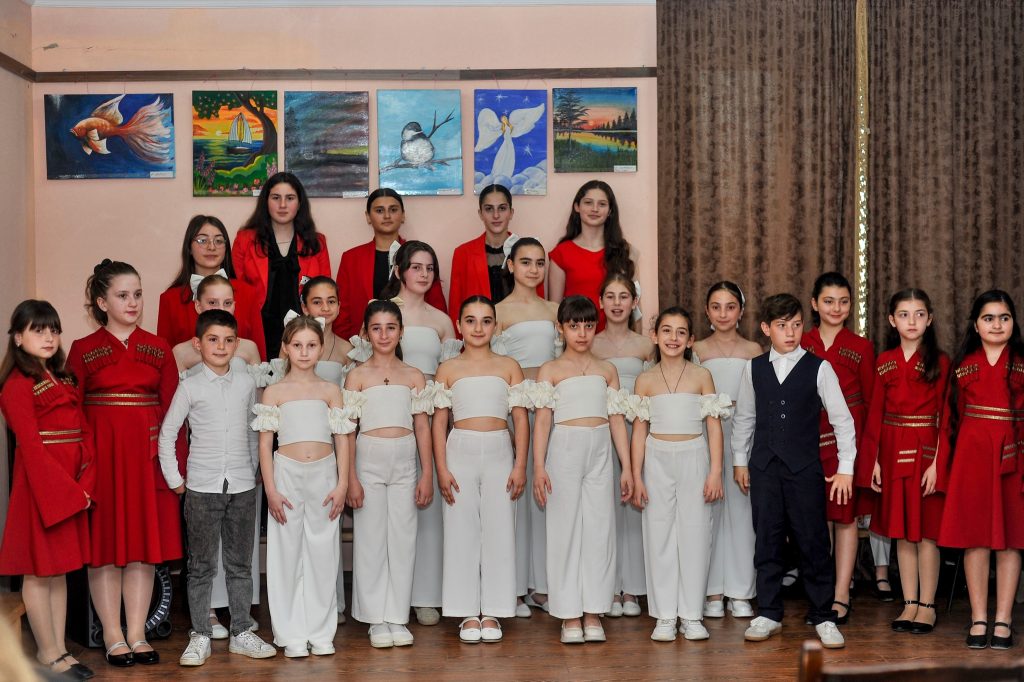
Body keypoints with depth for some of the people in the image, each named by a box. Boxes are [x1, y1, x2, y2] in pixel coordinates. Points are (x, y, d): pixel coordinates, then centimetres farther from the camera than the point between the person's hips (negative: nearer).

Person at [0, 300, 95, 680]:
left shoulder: (63, 380, 15)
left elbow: (84, 435, 9)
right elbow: (31, 448, -14)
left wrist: (85, 484, -4)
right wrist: (67, 490, -15)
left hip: (70, 486, 8)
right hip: (40, 484, -8)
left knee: (60, 570, 12)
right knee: (39, 571, 1)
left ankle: (59, 649, 18)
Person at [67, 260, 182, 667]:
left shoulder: (159, 350, 7)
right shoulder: (83, 351, 2)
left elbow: (172, 409, 4)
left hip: (147, 455, 2)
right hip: (102, 455, -2)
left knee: (145, 545, 4)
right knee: (104, 543, 1)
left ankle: (138, 635, 12)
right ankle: (113, 637, 10)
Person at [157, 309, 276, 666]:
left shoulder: (246, 383, 6)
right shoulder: (190, 386, -2)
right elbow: (167, 434, 1)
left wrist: (253, 470, 10)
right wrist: (175, 479, -2)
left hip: (242, 487, 2)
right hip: (202, 488, -2)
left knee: (240, 564, 9)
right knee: (201, 566, 3)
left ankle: (241, 633, 17)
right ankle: (200, 636, 11)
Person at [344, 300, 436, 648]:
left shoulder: (414, 376, 6)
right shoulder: (357, 376, 1)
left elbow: (422, 428, 7)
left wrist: (427, 474, 2)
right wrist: (351, 478, -6)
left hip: (405, 461, 2)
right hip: (369, 459, -2)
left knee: (402, 538, 4)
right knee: (371, 538, 2)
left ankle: (397, 617, 13)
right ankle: (376, 619, 11)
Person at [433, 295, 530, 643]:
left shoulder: (509, 367, 6)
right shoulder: (448, 369, 6)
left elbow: (521, 420, 4)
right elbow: (439, 422, 4)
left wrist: (520, 466, -3)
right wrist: (442, 469, -4)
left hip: (500, 452, 0)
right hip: (461, 452, 0)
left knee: (499, 530, 1)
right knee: (462, 531, 1)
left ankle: (492, 613, 10)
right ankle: (468, 613, 10)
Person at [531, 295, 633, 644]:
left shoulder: (606, 370, 11)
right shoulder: (550, 370, 3)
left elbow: (617, 420, 10)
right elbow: (542, 420, -2)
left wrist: (627, 468, 7)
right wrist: (538, 466, -10)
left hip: (600, 453, 3)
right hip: (565, 451, -2)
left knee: (599, 529, 2)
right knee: (565, 529, 1)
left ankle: (593, 612, 9)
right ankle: (569, 615, 8)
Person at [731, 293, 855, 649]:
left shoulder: (818, 368, -3)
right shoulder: (754, 369, 5)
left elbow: (842, 420, -1)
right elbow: (744, 417, 15)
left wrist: (845, 468, -3)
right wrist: (740, 461, 14)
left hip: (805, 468, -2)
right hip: (764, 468, 3)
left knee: (813, 543, 1)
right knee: (767, 542, 7)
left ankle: (823, 617, 11)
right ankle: (768, 615, 17)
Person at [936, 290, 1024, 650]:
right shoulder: (962, 365, 8)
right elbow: (951, 417, 5)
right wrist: (944, 466, -1)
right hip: (971, 455, 1)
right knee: (974, 538, 2)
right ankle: (978, 620, 9)